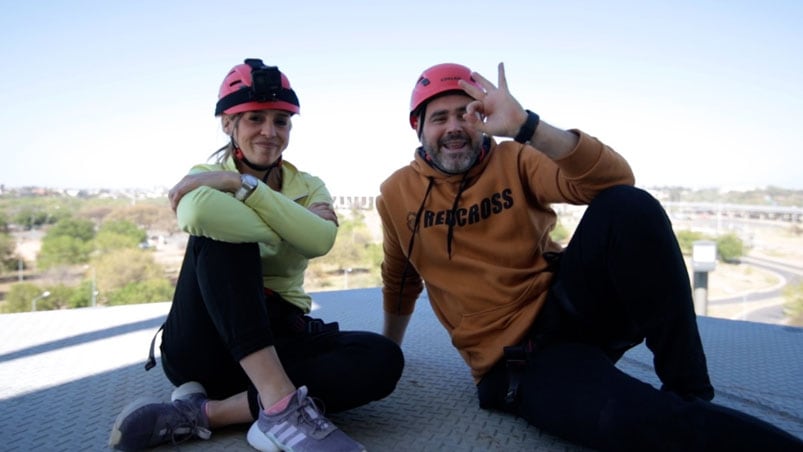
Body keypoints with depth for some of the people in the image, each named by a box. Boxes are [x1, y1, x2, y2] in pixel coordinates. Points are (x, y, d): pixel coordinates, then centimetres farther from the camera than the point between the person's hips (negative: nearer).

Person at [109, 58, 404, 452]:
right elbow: (198, 213, -24)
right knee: (218, 226, -28)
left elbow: (320, 240, -16)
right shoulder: (206, 176, 4)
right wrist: (288, 230, -14)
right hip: (206, 343, -2)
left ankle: (206, 413, -25)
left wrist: (241, 184, -19)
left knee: (382, 358, -24)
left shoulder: (309, 187, 10)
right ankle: (280, 404, -37)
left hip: (278, 337, 3)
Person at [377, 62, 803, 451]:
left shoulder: (513, 161, 0)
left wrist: (526, 125, -29)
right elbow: (400, 283, 19)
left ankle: (689, 393, -15)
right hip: (517, 362, -3)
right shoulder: (397, 194, 3)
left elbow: (616, 180, -18)